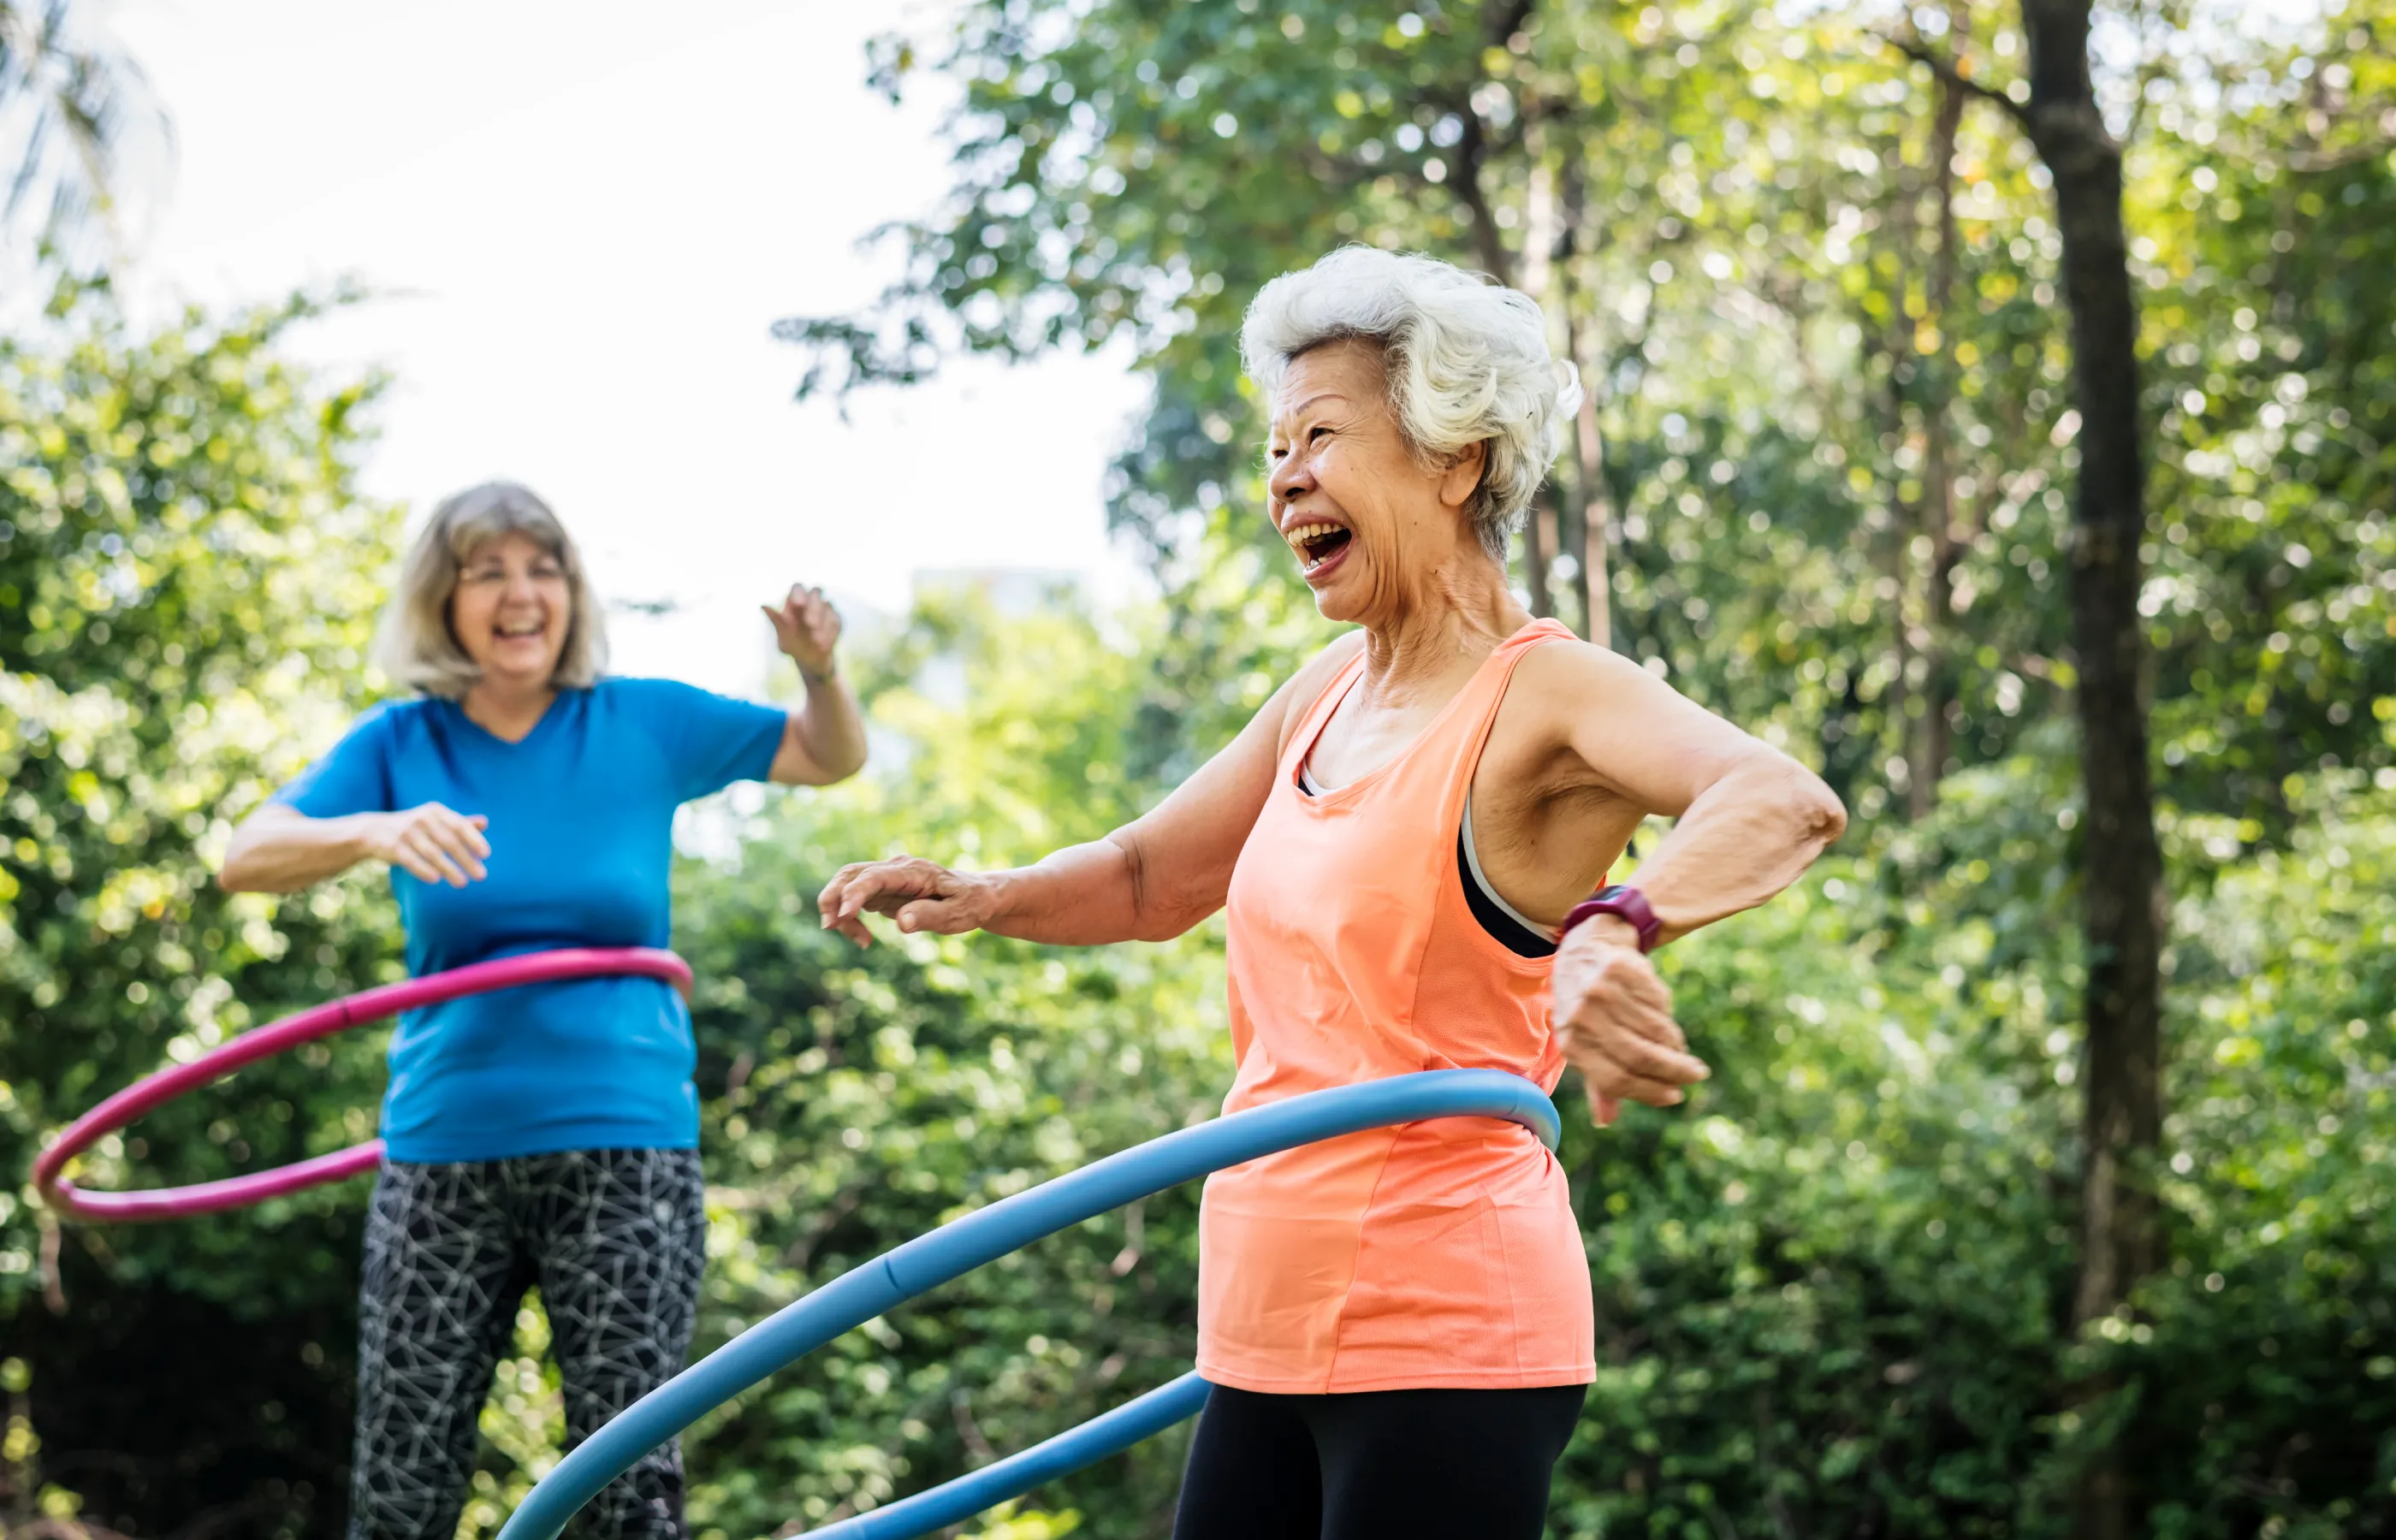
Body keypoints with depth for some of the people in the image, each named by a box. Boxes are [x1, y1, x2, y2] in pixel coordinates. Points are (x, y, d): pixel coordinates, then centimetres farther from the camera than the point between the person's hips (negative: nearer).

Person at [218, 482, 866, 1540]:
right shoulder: (400, 744, 2)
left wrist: (818, 669, -8)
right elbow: (245, 859, -12)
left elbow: (831, 759, 14)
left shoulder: (644, 724, 4)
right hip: (445, 1149, 1)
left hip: (624, 1145, 0)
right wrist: (375, 832, -31)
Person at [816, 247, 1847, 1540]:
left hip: (1445, 1346, -7)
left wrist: (1616, 928, -50)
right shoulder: (1326, 700, 12)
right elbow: (1148, 879, 25)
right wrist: (980, 897, 5)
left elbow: (1785, 804, -30)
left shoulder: (1542, 693, -12)